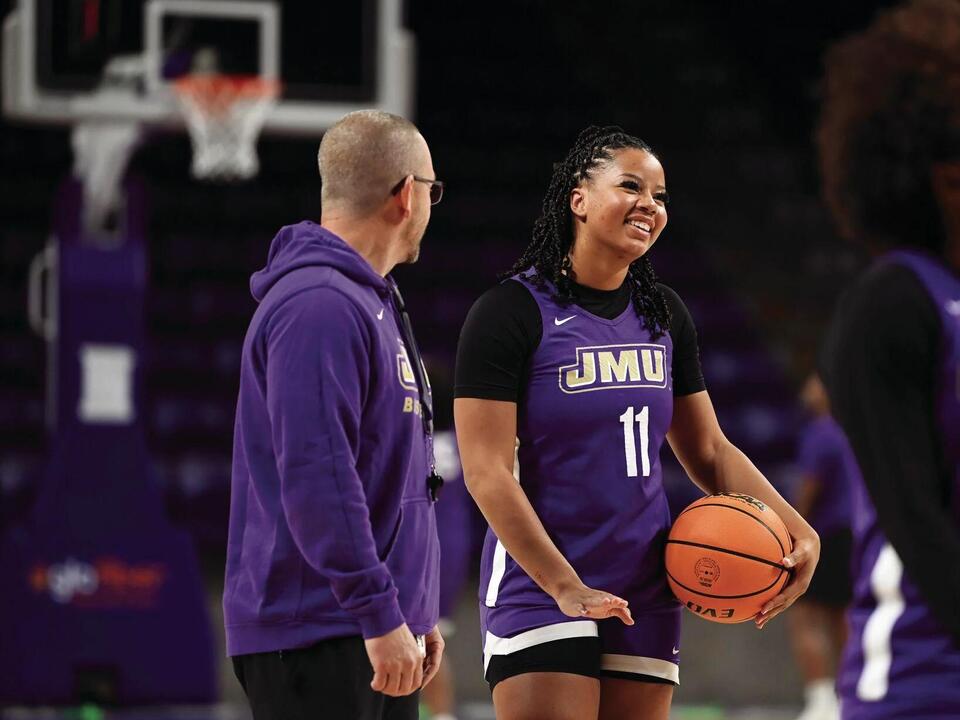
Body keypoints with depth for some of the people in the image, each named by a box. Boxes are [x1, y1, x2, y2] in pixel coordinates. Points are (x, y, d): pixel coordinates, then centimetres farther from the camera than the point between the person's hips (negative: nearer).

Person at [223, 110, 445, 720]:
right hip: (315, 640, -10)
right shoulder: (319, 308, -16)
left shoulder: (371, 303, 19)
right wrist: (382, 618, -23)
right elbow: (315, 480, -23)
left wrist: (417, 614, 24)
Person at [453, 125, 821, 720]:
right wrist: (565, 586, -18)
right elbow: (487, 473, -13)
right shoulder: (513, 312, -8)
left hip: (645, 596, 6)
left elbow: (709, 451, 17)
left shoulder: (663, 315, 12)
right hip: (539, 588, -6)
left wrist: (797, 532, 2)